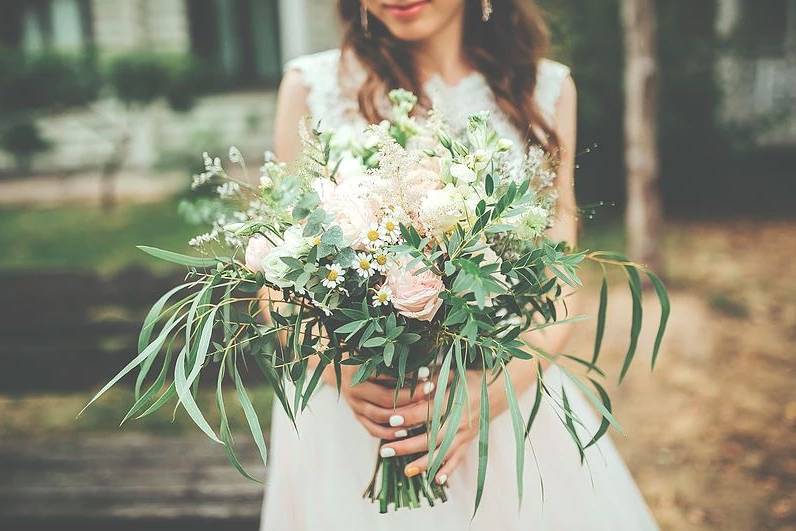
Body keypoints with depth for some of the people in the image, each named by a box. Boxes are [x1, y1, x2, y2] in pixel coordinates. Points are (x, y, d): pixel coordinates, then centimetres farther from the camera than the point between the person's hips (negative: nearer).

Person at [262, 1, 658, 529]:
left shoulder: (547, 88, 0)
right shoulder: (311, 86, -5)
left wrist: (496, 387, -18)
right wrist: (338, 370, -20)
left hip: (503, 405, 2)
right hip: (347, 413, -1)